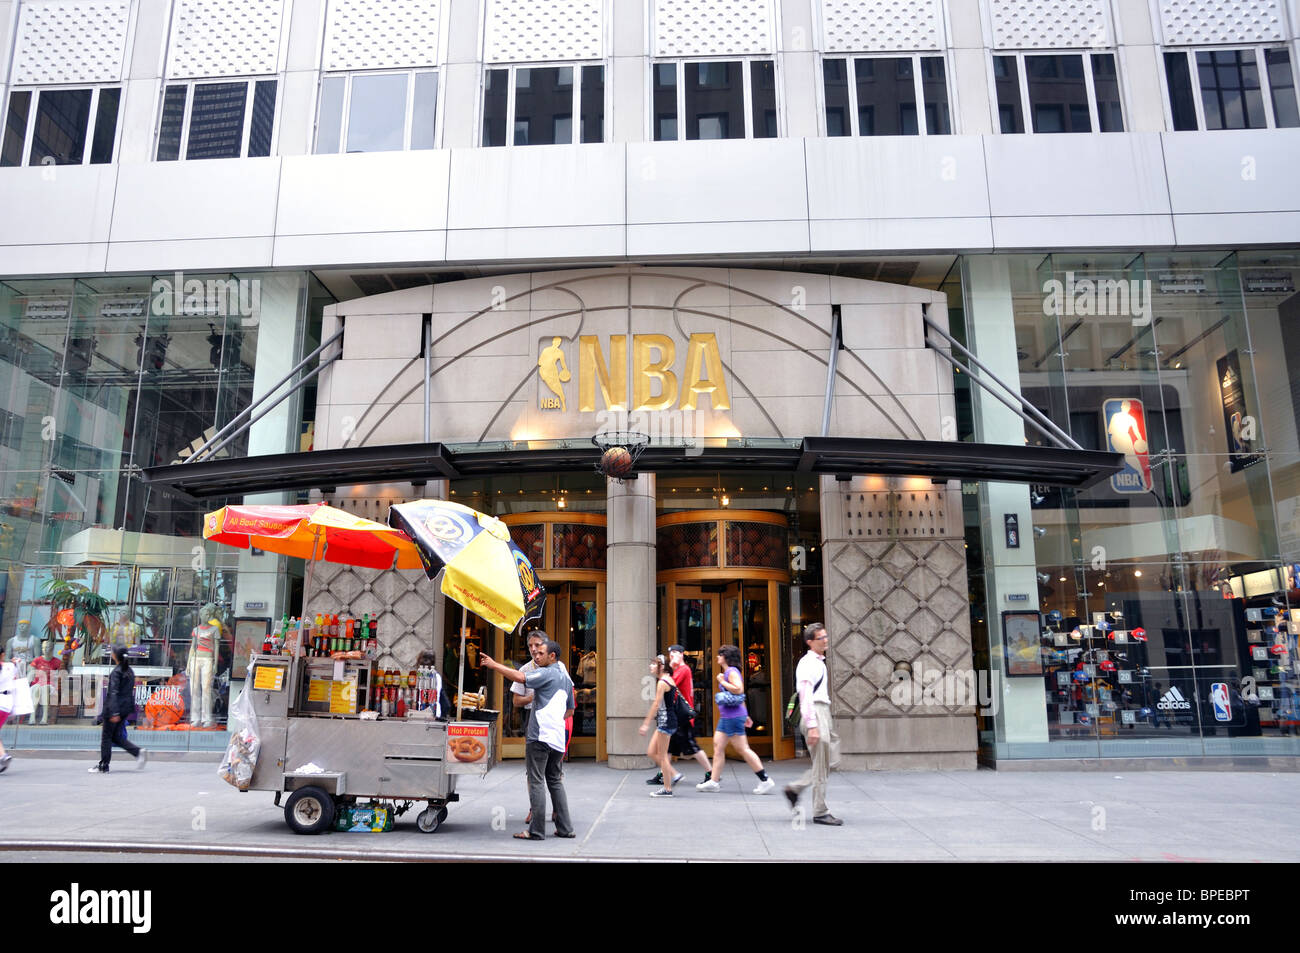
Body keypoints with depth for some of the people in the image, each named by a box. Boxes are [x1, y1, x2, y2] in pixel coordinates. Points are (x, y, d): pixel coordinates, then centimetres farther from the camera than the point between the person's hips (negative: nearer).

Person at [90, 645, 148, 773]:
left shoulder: (116, 672, -15)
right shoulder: (130, 671, 9)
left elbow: (114, 693, -20)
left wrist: (114, 713, -24)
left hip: (116, 707, -8)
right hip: (126, 707, 8)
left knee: (106, 737, 5)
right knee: (116, 736, 15)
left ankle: (103, 766, 12)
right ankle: (138, 752, 0)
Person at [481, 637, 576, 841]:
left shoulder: (546, 673, -7)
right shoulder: (566, 679, 19)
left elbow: (521, 677, -23)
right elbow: (570, 711, 26)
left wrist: (494, 665, -19)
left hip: (540, 736, -8)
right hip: (558, 738, 8)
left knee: (536, 782, -4)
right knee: (555, 781, 15)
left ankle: (536, 830, -2)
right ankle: (565, 828, 15)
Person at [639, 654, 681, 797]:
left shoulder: (662, 683, -15)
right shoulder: (669, 680, 13)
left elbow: (656, 705, -17)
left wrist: (646, 724, -16)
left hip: (665, 721, -9)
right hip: (666, 720, 9)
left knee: (662, 756, -1)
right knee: (651, 752, 13)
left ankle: (667, 789, 5)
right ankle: (673, 775, 15)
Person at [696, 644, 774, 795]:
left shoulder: (732, 672, -12)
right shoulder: (728, 672, 18)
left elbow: (739, 689, -27)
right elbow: (740, 697, 24)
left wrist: (722, 682, -15)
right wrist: (745, 715, 26)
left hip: (733, 717, -10)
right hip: (726, 716, 10)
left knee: (743, 749, -7)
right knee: (718, 745, 10)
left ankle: (765, 780, -2)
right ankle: (713, 781, 14)